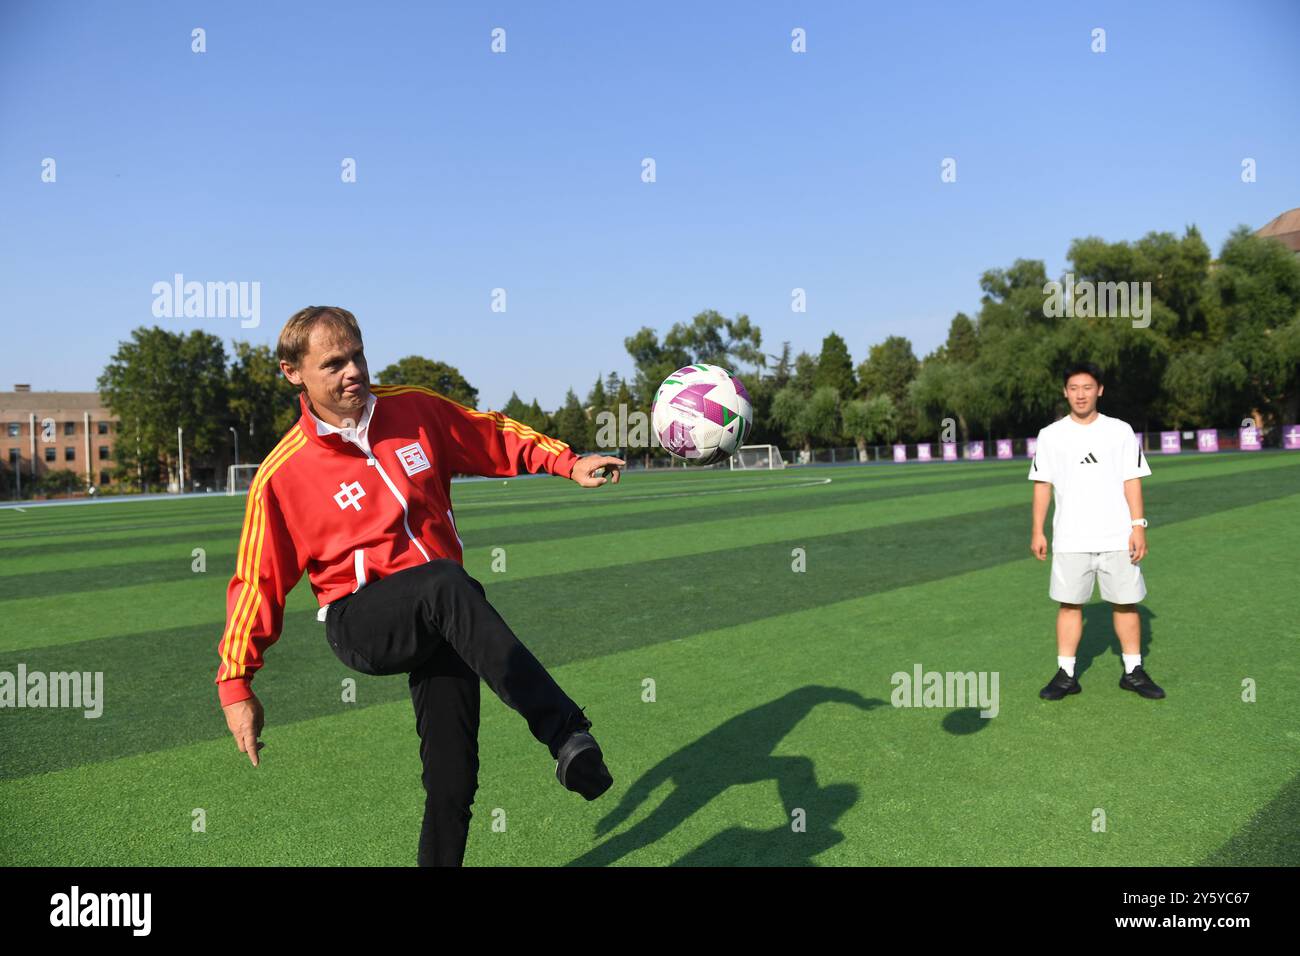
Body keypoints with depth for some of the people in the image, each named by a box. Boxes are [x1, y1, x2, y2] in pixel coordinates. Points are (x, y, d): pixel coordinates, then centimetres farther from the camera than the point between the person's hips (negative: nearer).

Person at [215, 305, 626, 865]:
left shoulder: (415, 410, 3)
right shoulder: (282, 474, -5)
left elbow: (497, 437, 16)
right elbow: (258, 583, 1)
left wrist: (567, 464, 5)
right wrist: (235, 683, 0)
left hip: (440, 622, 4)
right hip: (360, 623, -4)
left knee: (452, 777, -6)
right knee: (446, 583, -38)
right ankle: (567, 733, -42)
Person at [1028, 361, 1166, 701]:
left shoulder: (1120, 431, 3)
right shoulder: (1051, 435, 3)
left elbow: (1132, 481, 2)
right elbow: (1042, 485, 5)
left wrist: (1138, 526, -6)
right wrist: (1037, 532, 2)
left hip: (1118, 538, 0)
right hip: (1070, 541, 0)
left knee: (1126, 603, 4)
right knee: (1069, 604, 2)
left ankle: (1133, 672, 18)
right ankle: (1066, 675, 10)